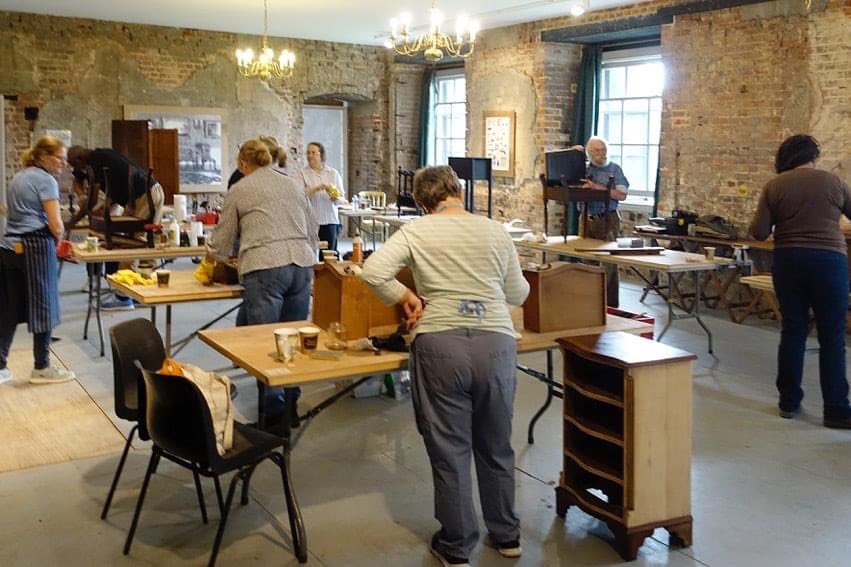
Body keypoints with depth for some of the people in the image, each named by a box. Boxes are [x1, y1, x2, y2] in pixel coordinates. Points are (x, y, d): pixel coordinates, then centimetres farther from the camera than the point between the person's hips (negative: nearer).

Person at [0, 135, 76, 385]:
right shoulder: (46, 180, -9)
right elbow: (56, 225, -16)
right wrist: (58, 240, 5)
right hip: (36, 247, -8)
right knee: (43, 307, 2)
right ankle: (41, 368, 10)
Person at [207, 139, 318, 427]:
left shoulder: (238, 190, 11)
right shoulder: (293, 185, 21)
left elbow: (221, 243, 17)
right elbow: (313, 230, 22)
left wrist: (211, 253, 39)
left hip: (265, 268, -4)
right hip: (302, 264, 5)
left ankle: (274, 409, -2)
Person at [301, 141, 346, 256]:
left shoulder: (333, 173, 9)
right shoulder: (303, 173, 3)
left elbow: (342, 199, 7)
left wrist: (336, 198, -14)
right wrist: (315, 189, -21)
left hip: (330, 220, 2)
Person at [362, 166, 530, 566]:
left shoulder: (415, 231, 3)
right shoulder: (495, 231, 9)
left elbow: (373, 272, -10)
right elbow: (517, 296, 15)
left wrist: (406, 297, 5)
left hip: (440, 345, -2)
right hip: (495, 343, 2)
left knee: (449, 448, 11)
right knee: (496, 446, 20)